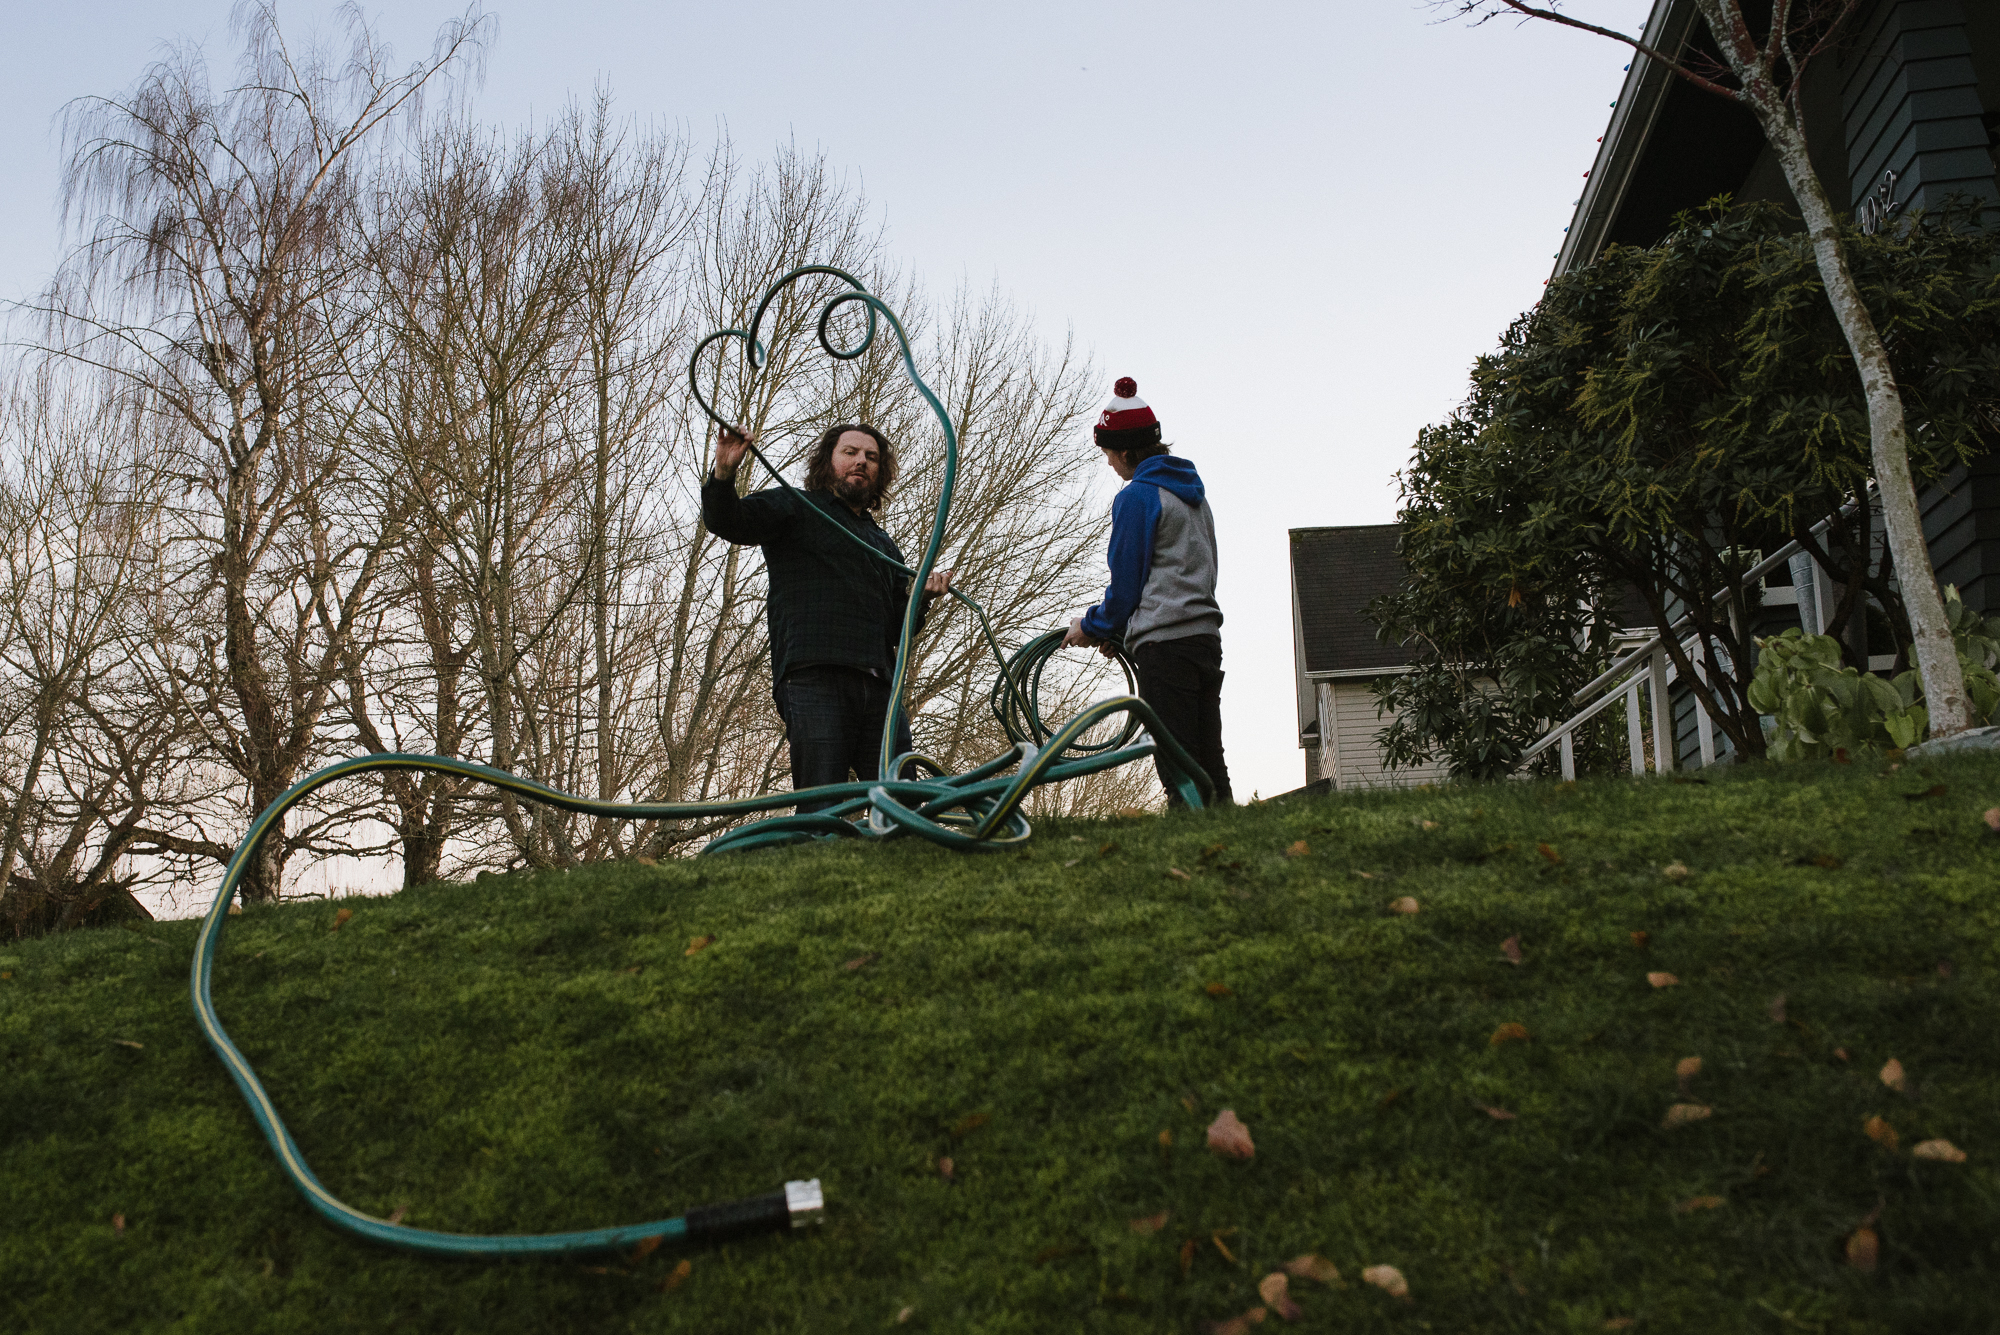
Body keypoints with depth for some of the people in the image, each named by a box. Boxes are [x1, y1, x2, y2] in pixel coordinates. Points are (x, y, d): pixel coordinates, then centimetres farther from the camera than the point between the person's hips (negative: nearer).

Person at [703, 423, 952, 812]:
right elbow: (726, 521, -1)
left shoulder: (885, 546, 31)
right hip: (814, 680, -5)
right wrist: (723, 475, -21)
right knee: (821, 812, -14)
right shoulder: (795, 507, 16)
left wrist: (923, 595, 9)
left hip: (879, 690, 5)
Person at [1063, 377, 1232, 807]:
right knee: (1210, 761, 8)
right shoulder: (1193, 492, 19)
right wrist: (1117, 630, 22)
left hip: (1165, 642, -9)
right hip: (1206, 635, 9)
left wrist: (1093, 627, 10)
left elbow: (1127, 581, -8)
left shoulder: (1137, 496, -8)